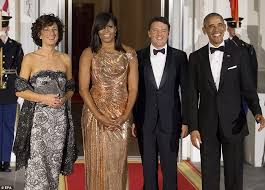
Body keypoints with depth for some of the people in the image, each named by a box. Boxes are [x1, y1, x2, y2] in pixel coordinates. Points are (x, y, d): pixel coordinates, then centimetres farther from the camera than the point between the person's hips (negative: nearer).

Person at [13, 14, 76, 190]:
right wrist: (44, 98, -15)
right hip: (37, 117, -3)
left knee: (54, 164, 6)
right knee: (37, 165, -6)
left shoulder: (65, 59, 9)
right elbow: (20, 90, -4)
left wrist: (64, 99, -5)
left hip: (60, 117, 3)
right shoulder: (30, 59, -1)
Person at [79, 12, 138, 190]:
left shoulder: (129, 53, 4)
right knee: (97, 160, 5)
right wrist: (100, 116, -13)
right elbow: (83, 89, -4)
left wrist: (125, 116, -10)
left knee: (118, 160, 6)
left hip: (121, 116, 1)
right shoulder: (89, 54, 1)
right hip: (95, 113, -1)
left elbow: (133, 88, 1)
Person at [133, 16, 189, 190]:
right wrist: (132, 120, 3)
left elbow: (186, 90, 2)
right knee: (148, 166, 10)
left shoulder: (179, 57, 2)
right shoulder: (139, 56, 3)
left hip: (170, 121, -1)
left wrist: (185, 121, -1)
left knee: (170, 166, 4)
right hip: (145, 121, 1)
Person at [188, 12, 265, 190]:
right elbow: (193, 95, 4)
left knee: (235, 175, 5)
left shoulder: (240, 54, 1)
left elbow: (248, 88, -1)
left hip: (234, 123, -1)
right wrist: (193, 127, -1)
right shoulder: (196, 57, 4)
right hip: (207, 126, 1)